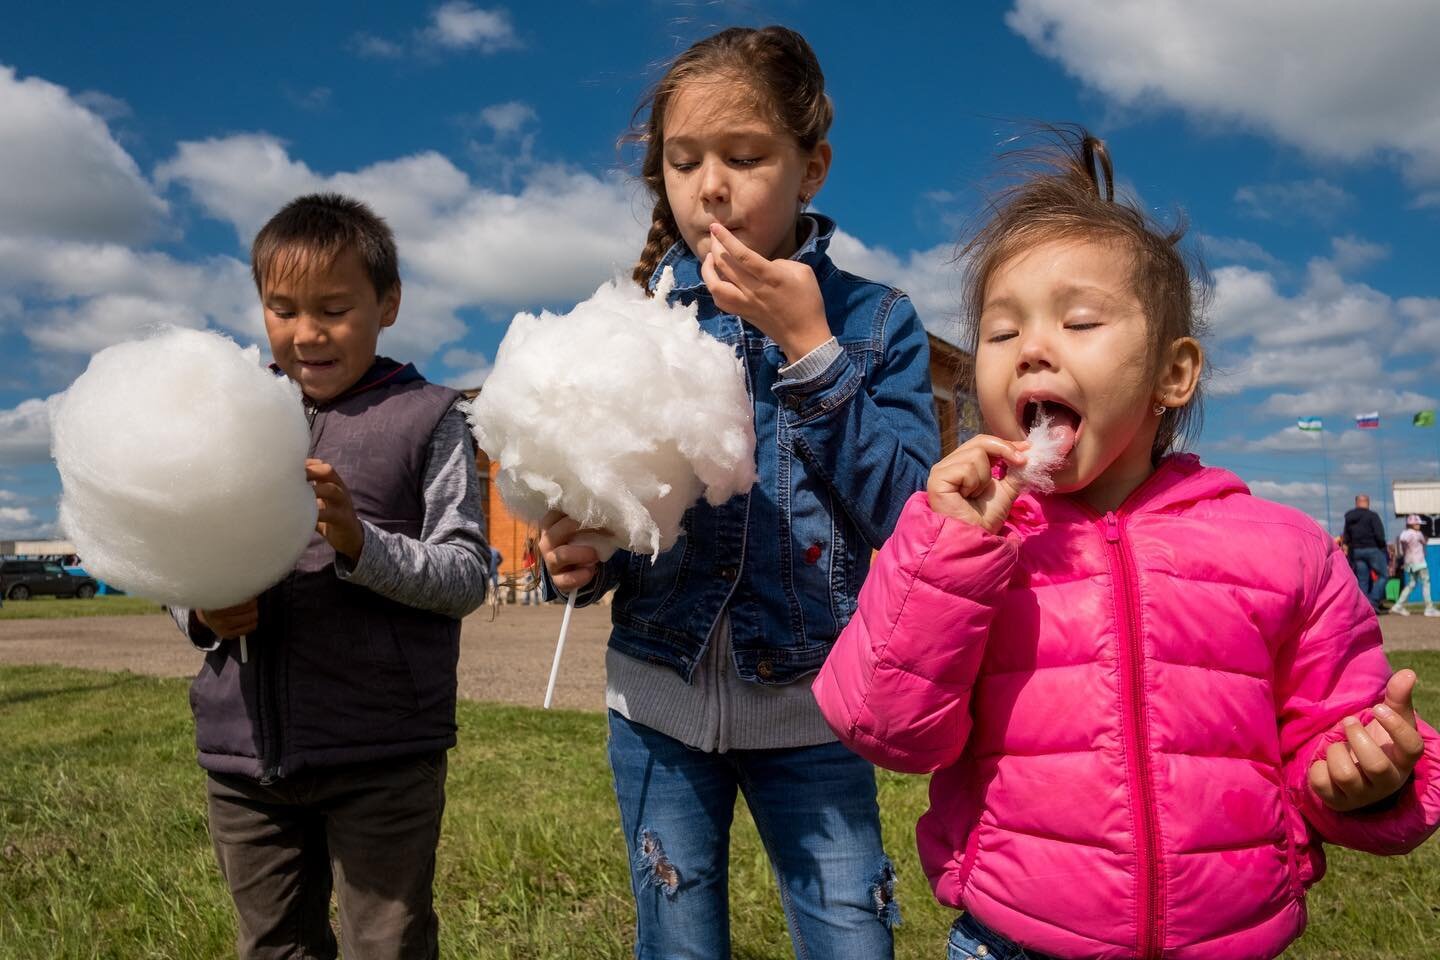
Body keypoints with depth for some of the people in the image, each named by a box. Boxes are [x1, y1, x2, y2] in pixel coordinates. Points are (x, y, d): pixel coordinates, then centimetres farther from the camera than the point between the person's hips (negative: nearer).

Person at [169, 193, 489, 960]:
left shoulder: (425, 417, -3)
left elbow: (467, 573, -8)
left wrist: (361, 544, -23)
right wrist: (202, 612, -8)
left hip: (383, 757, -4)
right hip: (244, 752, 5)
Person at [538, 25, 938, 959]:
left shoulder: (875, 321, -3)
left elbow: (909, 521, -12)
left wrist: (809, 350, -18)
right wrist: (576, 556, -17)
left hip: (809, 707, -1)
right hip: (659, 697, 2)